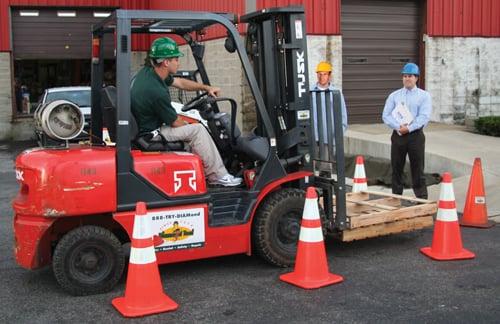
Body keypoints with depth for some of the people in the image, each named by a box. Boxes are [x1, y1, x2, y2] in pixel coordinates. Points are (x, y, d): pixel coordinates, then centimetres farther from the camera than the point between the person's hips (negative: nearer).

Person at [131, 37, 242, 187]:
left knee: (189, 125, 19)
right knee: (197, 130, -12)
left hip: (143, 125, 10)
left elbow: (180, 82, 16)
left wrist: (207, 88, 12)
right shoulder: (156, 91, -29)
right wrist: (190, 128, 5)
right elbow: (176, 123, -15)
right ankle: (218, 177, -3)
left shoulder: (148, 72, 0)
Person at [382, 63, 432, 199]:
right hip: (397, 135, 2)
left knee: (418, 170, 0)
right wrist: (398, 126, -16)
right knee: (396, 170, 6)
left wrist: (409, 128, -18)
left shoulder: (424, 96, 4)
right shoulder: (394, 96, 10)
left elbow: (424, 117, -8)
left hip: (415, 135, -2)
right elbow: (386, 115, 0)